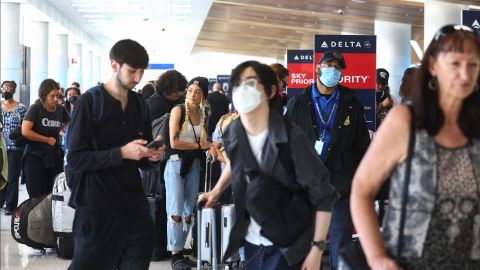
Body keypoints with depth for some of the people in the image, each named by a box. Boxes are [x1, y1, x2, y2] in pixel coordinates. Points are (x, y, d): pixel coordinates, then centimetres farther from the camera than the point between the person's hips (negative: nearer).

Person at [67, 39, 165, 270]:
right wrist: (121, 153, -23)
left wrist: (152, 157, -5)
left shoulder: (140, 104, 11)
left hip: (133, 205, 6)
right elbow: (75, 158, -14)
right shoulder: (89, 102, -8)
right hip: (98, 208, -6)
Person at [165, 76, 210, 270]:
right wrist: (199, 145, -9)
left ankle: (181, 252, 16)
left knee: (189, 211, 7)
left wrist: (210, 146, -6)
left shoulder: (203, 114, 9)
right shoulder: (178, 110, -7)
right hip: (177, 163, -5)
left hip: (194, 164, 5)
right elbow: (174, 142, -14)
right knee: (176, 211, -6)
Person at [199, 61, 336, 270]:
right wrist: (216, 192, 16)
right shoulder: (234, 133, -3)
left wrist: (317, 248, -18)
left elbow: (323, 195, -17)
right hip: (251, 241, 6)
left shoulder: (291, 138, -20)